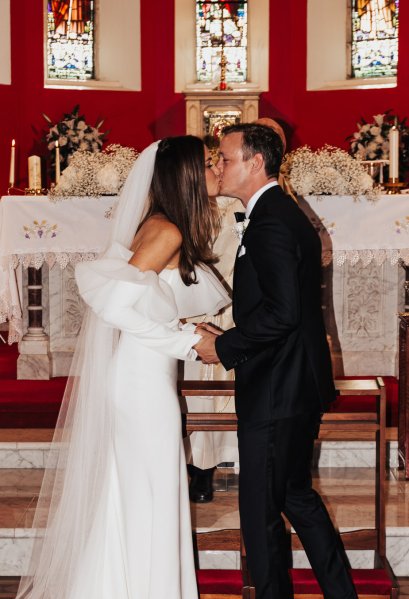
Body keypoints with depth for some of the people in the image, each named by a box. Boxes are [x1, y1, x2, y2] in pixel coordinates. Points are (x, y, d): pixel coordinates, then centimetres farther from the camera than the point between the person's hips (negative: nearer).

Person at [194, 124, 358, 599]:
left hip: (275, 395, -11)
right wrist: (230, 339, 8)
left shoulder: (270, 221, -19)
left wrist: (224, 346, -16)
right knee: (297, 495, 22)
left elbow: (281, 312, -27)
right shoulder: (286, 213, 13)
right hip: (299, 388, 11)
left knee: (260, 514, 2)